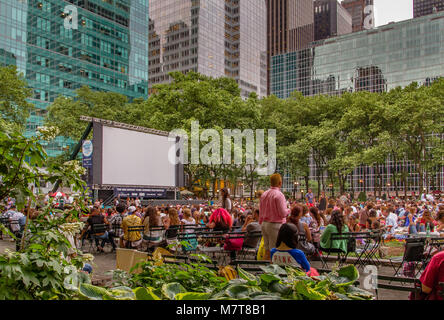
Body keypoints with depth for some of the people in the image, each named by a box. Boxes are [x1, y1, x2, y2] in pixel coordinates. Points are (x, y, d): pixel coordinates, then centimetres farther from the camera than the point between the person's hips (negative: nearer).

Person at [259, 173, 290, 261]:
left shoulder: (264, 194, 8)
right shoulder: (279, 195, -14)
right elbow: (283, 213, -15)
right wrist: (289, 210, 5)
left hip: (264, 224, 7)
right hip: (275, 225, -7)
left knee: (267, 251, 14)